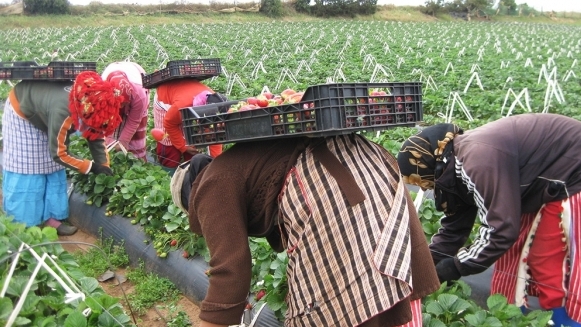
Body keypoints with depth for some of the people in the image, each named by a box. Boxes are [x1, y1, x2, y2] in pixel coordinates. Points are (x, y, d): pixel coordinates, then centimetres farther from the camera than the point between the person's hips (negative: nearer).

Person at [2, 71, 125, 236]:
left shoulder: (89, 107, -23)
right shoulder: (63, 112, -44)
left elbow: (97, 138, -9)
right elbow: (58, 154, -33)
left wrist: (104, 168, -15)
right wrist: (91, 167, -29)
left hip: (44, 116, 7)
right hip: (21, 113, -7)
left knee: (52, 168, 5)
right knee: (25, 168, -7)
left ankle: (50, 218, 13)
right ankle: (21, 226, 2)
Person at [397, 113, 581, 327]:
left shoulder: (478, 160, -33)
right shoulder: (456, 166, -2)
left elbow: (500, 229, -30)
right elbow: (453, 228, 6)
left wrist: (454, 267, -20)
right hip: (544, 181, 9)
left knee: (547, 263, -6)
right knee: (512, 253, 11)